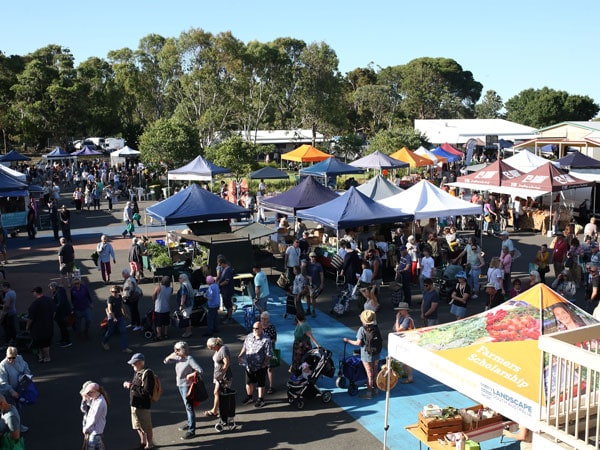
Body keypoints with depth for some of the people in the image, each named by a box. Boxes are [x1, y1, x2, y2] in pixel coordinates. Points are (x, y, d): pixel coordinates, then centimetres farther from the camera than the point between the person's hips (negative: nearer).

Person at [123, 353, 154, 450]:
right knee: (138, 427, 23)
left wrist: (132, 386, -24)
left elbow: (146, 392, -27)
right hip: (135, 404, 9)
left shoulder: (147, 374, -21)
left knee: (146, 427, 7)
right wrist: (128, 385, 0)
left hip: (143, 405, -9)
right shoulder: (137, 373, 6)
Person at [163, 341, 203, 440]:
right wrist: (171, 356, -7)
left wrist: (190, 375, -17)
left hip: (187, 385, -8)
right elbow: (165, 361, 9)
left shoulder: (189, 359, -20)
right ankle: (190, 424, 36)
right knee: (186, 406, 21)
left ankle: (191, 431, -2)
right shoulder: (178, 358, 2)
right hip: (180, 385, 8)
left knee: (189, 407, -5)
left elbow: (200, 371, -25)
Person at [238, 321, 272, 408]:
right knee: (249, 382, 20)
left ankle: (261, 400, 27)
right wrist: (240, 356, 3)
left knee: (260, 384, 10)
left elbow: (269, 355, -16)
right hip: (249, 365, 6)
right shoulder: (249, 336, -1)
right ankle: (249, 397, 40)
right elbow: (245, 347, 15)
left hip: (260, 366, -6)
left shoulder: (266, 340, -19)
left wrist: (264, 365, -20)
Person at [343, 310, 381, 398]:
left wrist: (348, 340, -7)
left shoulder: (362, 329, -18)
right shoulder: (376, 328, -3)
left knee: (369, 374, 1)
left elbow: (358, 343, -19)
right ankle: (375, 389, 30)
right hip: (376, 354, 5)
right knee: (375, 372, 18)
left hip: (366, 355, -5)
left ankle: (369, 393, 9)